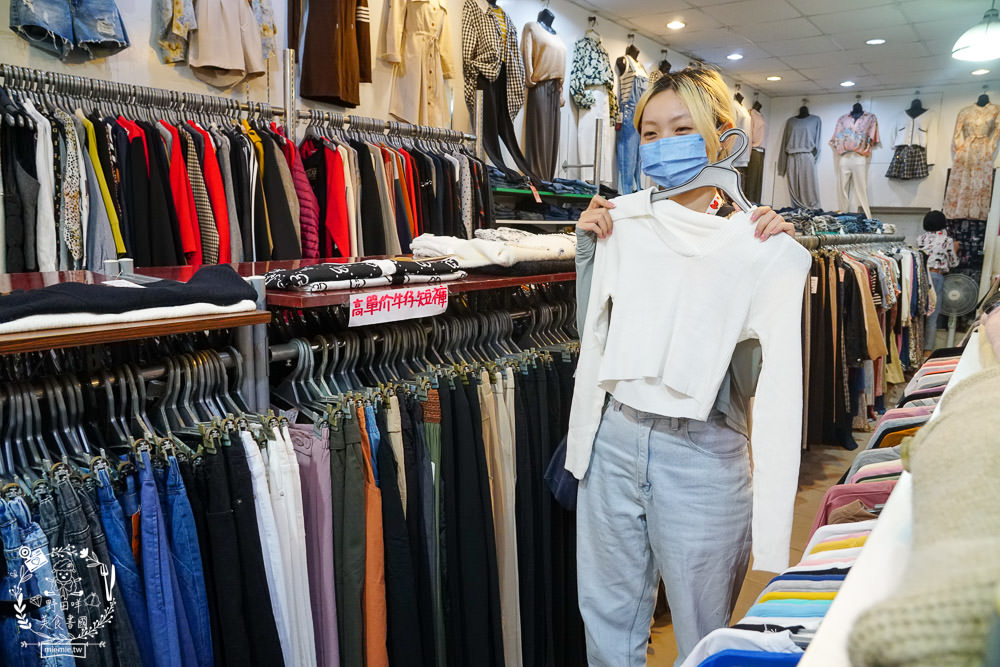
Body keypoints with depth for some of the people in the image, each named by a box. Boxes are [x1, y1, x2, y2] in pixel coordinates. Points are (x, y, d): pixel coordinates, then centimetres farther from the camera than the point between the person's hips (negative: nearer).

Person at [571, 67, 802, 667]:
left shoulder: (750, 236, -7)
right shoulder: (627, 223, 3)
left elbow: (755, 372, -13)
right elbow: (591, 332, 8)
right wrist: (589, 250, -2)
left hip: (702, 449, -3)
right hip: (616, 437, 4)